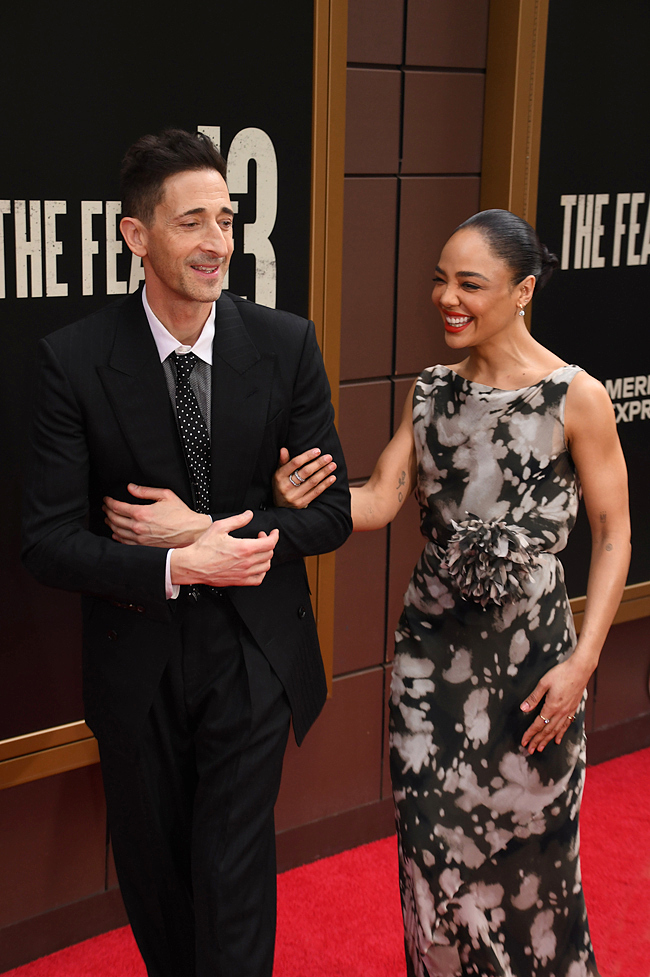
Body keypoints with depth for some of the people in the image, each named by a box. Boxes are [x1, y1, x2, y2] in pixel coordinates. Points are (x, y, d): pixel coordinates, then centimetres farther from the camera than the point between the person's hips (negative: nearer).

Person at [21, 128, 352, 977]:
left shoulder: (287, 345, -8)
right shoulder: (73, 359, -12)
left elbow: (332, 511, -6)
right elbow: (47, 540, -13)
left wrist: (203, 528, -18)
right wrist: (178, 567, -25)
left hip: (251, 657, 0)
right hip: (136, 660, 1)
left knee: (232, 879, 2)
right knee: (152, 876, 20)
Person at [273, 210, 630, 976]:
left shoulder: (576, 398, -10)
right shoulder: (430, 390, 4)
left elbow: (613, 535, -7)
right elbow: (379, 501, -2)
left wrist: (582, 663, -13)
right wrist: (309, 498, -24)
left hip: (528, 640, -3)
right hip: (433, 638, 4)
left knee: (526, 836, 10)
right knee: (434, 833, 12)